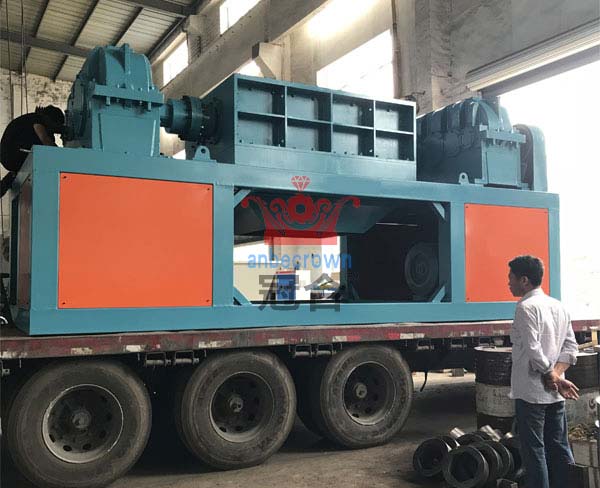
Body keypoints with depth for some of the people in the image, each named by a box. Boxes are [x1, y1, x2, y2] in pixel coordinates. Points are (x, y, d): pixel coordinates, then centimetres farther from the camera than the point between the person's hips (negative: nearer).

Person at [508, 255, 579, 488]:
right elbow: (571, 346, 9)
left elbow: (533, 349, -21)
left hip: (531, 391, -8)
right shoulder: (558, 306, 11)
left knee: (534, 451, 1)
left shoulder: (526, 307, -14)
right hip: (555, 394, 8)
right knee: (559, 447, 14)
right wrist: (557, 373, -1)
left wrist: (552, 376, -10)